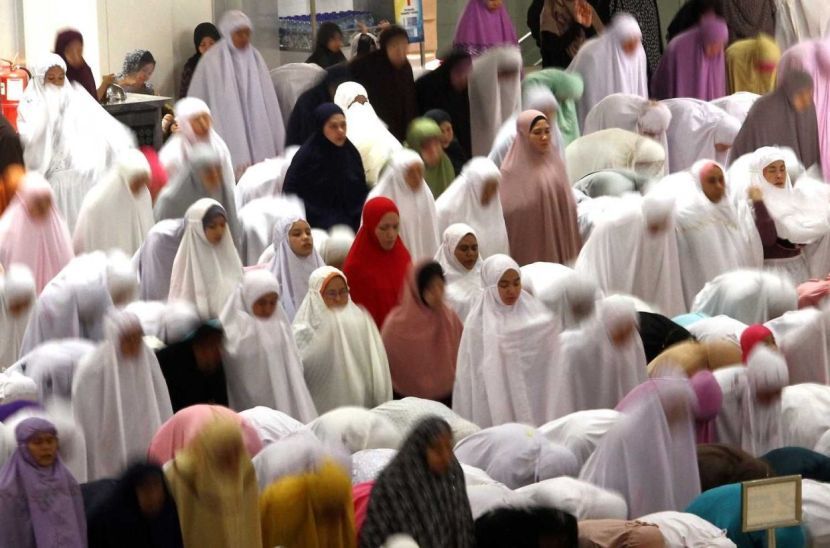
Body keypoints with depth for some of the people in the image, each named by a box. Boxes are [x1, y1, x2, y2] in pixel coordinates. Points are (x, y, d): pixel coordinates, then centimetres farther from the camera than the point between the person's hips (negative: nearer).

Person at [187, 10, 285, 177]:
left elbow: (268, 100, 13)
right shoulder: (212, 61, -3)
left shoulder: (255, 59, 10)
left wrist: (277, 144, 10)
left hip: (257, 131, 4)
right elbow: (198, 102, 0)